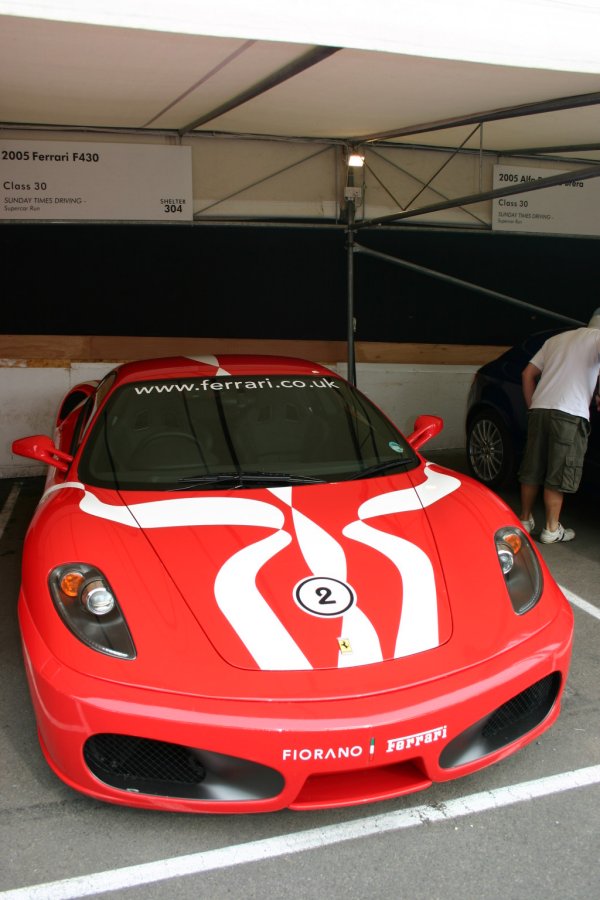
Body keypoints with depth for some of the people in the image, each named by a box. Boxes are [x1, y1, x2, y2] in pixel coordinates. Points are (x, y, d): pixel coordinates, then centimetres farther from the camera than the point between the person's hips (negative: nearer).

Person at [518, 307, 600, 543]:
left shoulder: (556, 339, 24)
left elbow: (528, 374, 21)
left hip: (539, 409, 6)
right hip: (569, 414, -6)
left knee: (532, 470, 13)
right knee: (558, 474, 1)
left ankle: (525, 520, 23)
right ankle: (551, 530, 8)